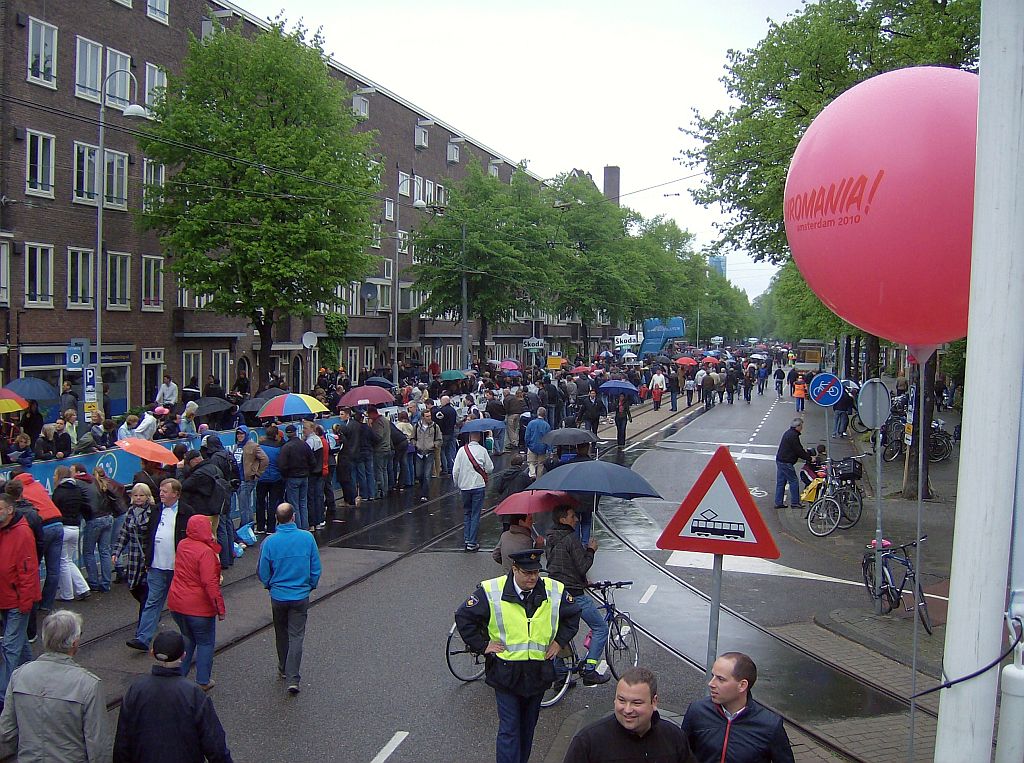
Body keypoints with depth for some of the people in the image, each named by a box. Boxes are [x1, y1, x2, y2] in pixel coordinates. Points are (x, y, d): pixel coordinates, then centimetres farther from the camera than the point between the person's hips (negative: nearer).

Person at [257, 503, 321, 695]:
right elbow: (316, 568, -4)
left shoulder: (269, 542, -13)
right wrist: (310, 586, 14)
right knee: (296, 636, 4)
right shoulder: (307, 537, -12)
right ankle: (293, 678, -3)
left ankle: (283, 670, 36)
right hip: (301, 595, -1)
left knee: (281, 634, 20)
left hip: (278, 596, 1)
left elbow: (263, 573, -3)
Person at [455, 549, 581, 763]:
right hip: (505, 672, -3)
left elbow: (573, 615, 15)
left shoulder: (555, 591, -4)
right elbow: (464, 617, -4)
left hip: (538, 672, 3)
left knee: (528, 727, 18)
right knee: (509, 729, -4)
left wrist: (560, 641, 6)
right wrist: (482, 645, -6)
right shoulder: (491, 592, -13)